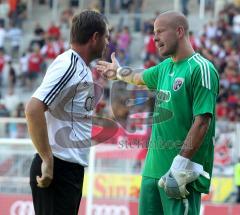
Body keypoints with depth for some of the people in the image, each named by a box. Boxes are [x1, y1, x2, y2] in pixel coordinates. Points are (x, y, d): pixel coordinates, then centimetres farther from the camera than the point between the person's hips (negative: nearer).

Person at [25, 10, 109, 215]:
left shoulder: (82, 68, 14)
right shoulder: (68, 66, -15)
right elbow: (33, 109, -25)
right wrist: (47, 161, -23)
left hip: (72, 168, 10)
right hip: (57, 169, -10)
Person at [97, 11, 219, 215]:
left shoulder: (201, 69, -11)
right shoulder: (166, 67, 14)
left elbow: (202, 122, -18)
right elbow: (140, 77, 38)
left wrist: (181, 166, -23)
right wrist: (119, 72, 56)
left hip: (180, 172, -9)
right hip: (153, 167, 9)